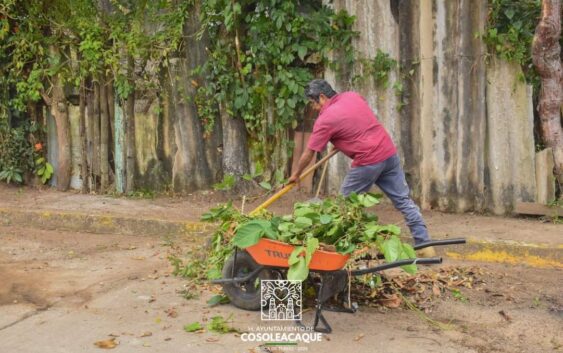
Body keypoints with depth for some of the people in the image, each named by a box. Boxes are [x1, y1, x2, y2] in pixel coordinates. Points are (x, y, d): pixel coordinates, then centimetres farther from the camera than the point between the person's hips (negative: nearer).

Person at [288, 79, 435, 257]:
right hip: (389, 152, 7)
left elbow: (309, 153, 1)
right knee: (403, 200, 9)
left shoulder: (325, 119, -8)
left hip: (368, 162, -7)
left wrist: (296, 174, 14)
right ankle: (424, 244, 8)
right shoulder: (352, 96, 10)